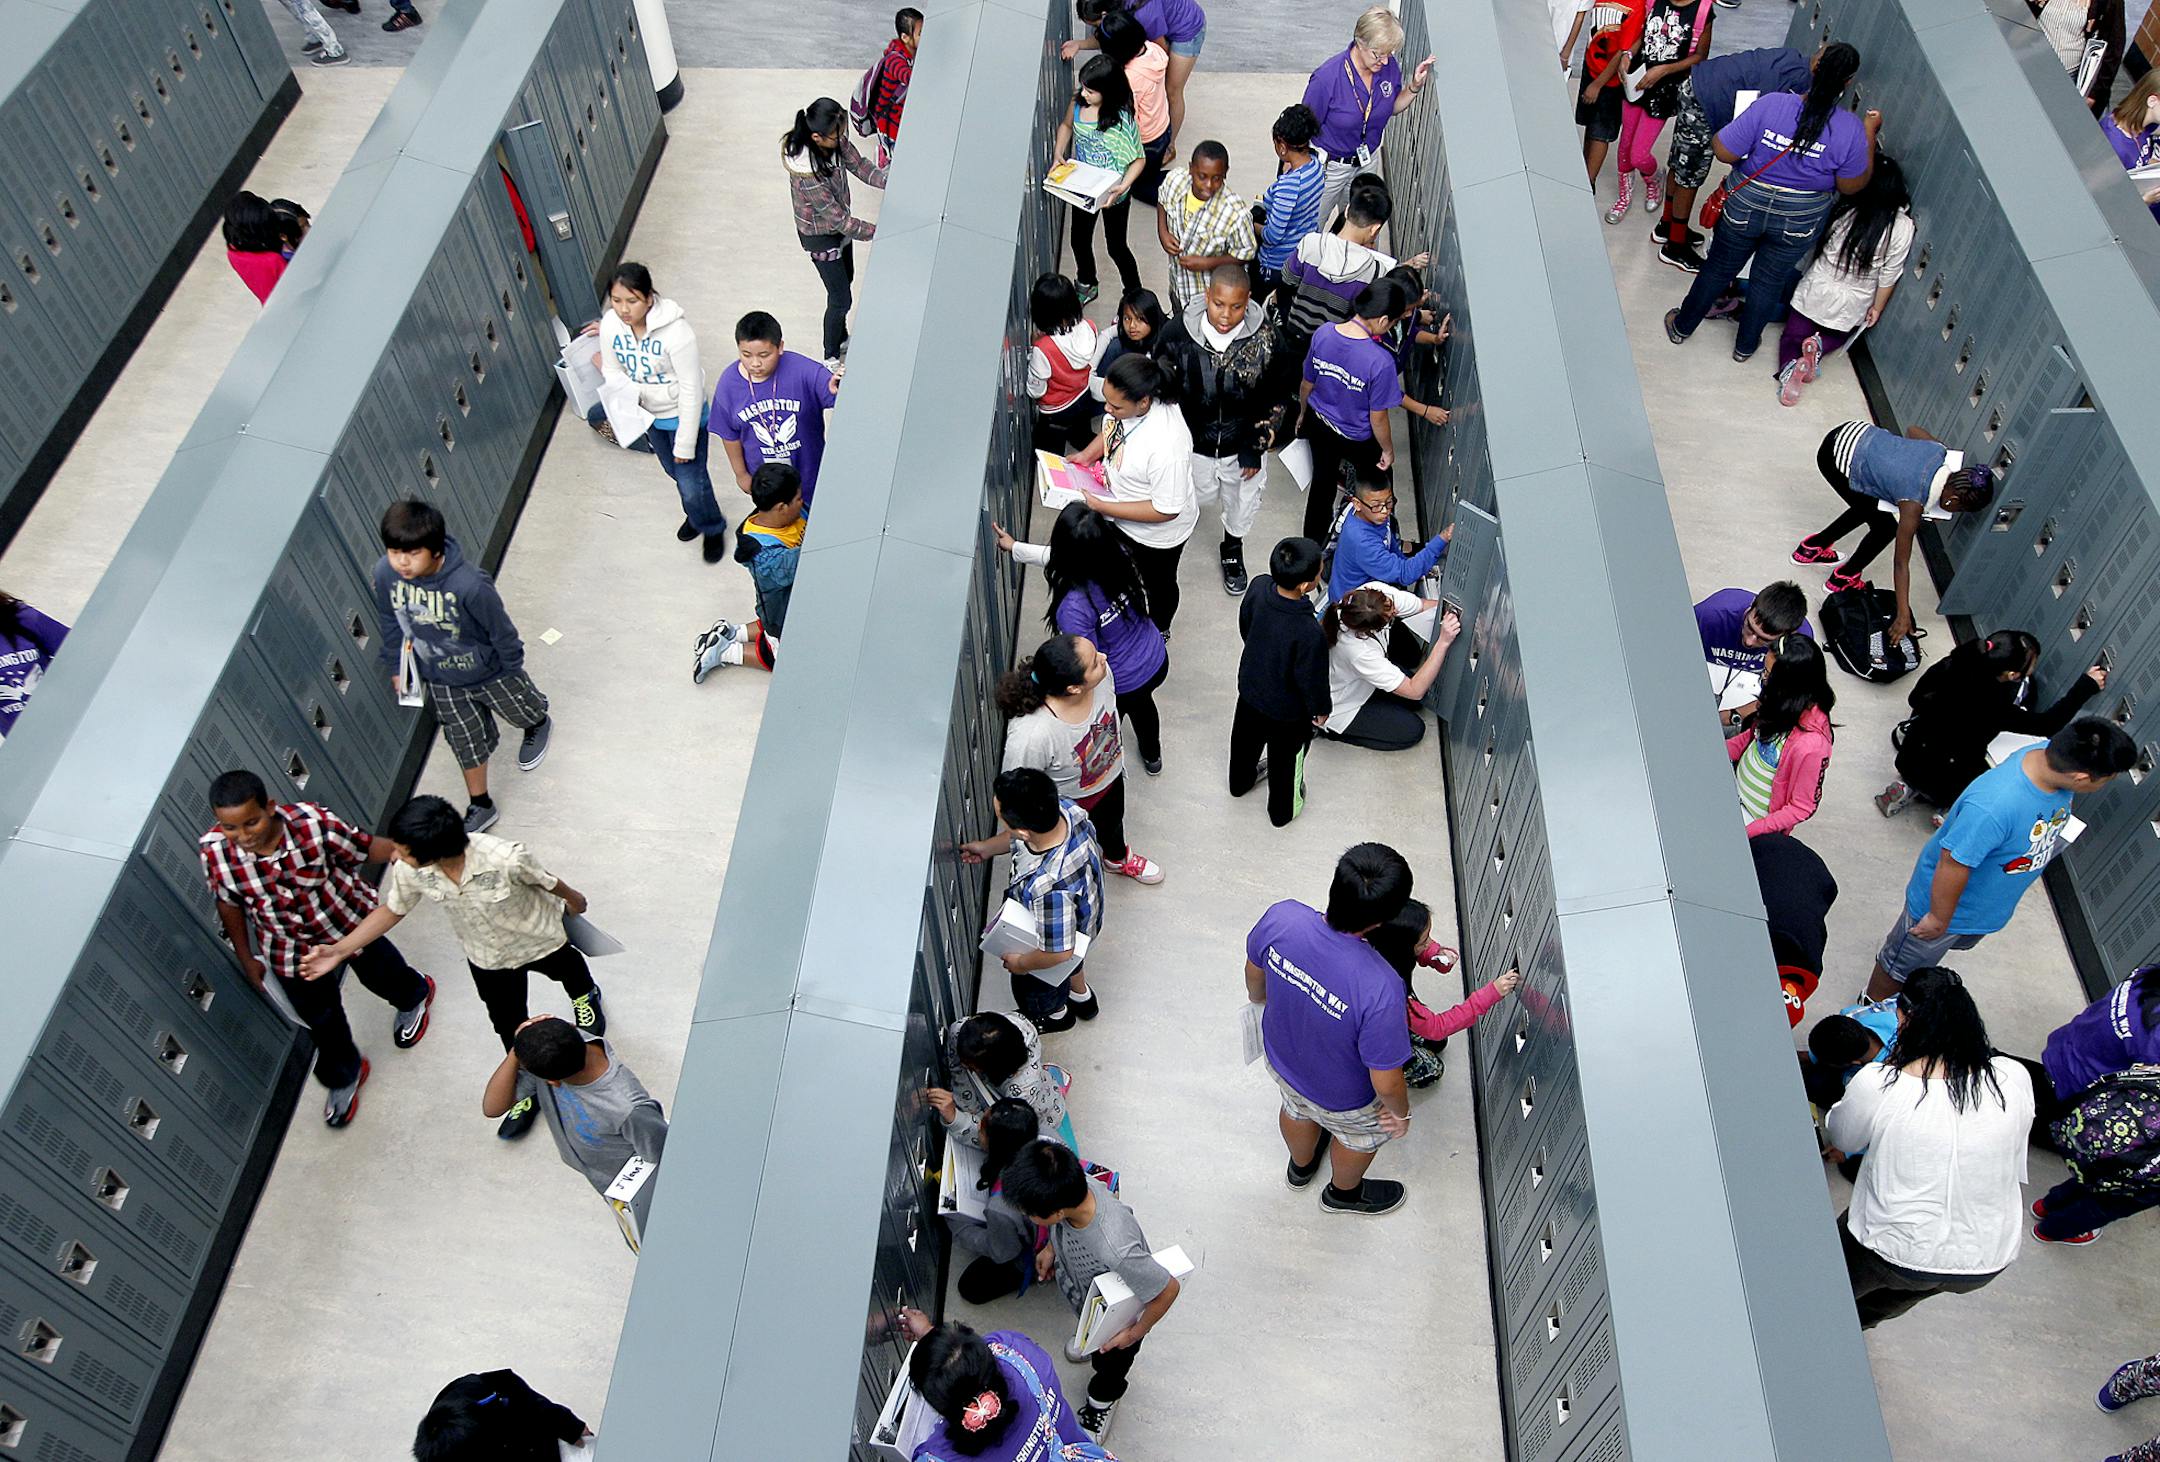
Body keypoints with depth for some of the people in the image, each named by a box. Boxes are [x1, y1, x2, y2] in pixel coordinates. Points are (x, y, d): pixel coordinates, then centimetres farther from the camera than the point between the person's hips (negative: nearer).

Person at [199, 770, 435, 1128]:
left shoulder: (313, 823, -36)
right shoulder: (213, 851, -27)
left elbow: (366, 848, -19)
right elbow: (228, 904, -8)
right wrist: (246, 959, 1)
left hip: (347, 921, -1)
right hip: (289, 949, 1)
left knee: (379, 971, 28)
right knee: (321, 1018, 19)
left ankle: (414, 995, 65)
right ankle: (343, 1077, 50)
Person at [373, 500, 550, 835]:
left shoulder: (469, 584, -41)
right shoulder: (385, 574, -24)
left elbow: (499, 629, -23)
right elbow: (389, 623, -3)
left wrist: (512, 666, -9)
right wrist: (396, 667, 7)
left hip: (489, 670, -3)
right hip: (441, 680, 3)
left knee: (521, 709, 28)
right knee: (466, 741, 19)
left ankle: (538, 725, 65)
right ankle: (481, 806, 40)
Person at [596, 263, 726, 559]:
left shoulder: (675, 330, -32)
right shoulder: (610, 325, -16)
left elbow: (691, 389, -26)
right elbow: (612, 371, 1)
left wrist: (685, 442, -21)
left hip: (682, 414, -5)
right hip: (648, 414, 6)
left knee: (691, 483, -1)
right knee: (674, 471, 25)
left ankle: (712, 529, 31)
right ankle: (696, 514, 55)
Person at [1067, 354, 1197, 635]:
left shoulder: (1166, 445, -44)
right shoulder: (1124, 401, -21)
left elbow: (1166, 510, -33)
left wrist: (1100, 507, -32)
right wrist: (1087, 454, -12)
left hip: (1157, 531, -6)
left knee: (1157, 583, 25)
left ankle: (1158, 631, 55)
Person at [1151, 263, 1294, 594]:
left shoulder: (1266, 337, -23)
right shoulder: (1178, 332, -23)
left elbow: (1277, 396, -8)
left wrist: (1256, 446, -8)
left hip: (1242, 445, 1)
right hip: (1192, 443, -1)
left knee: (1242, 503, 25)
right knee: (1193, 498, 23)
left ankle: (1232, 548, 57)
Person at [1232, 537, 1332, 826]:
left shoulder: (1259, 587, -26)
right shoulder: (1310, 634, -44)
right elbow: (1312, 679, -25)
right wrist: (1321, 709, -4)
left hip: (1250, 687, 5)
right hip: (1288, 711, -5)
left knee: (1246, 739, 34)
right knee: (1285, 759, 25)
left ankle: (1241, 781, 65)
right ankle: (1282, 810, 54)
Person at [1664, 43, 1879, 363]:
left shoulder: (1771, 105, -25)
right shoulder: (1851, 129, -20)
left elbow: (1723, 152, -21)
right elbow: (1852, 186, -8)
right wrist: (1870, 133, -1)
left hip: (1745, 208, -1)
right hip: (1798, 224, 1)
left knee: (1718, 270, 21)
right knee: (1769, 283, 22)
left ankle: (1682, 326, 40)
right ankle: (1746, 345, 40)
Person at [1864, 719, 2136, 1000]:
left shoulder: (2055, 755, -23)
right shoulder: (1993, 807, -48)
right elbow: (1954, 864, -33)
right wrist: (1939, 919, -18)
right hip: (1948, 904, -8)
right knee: (1900, 967, 19)